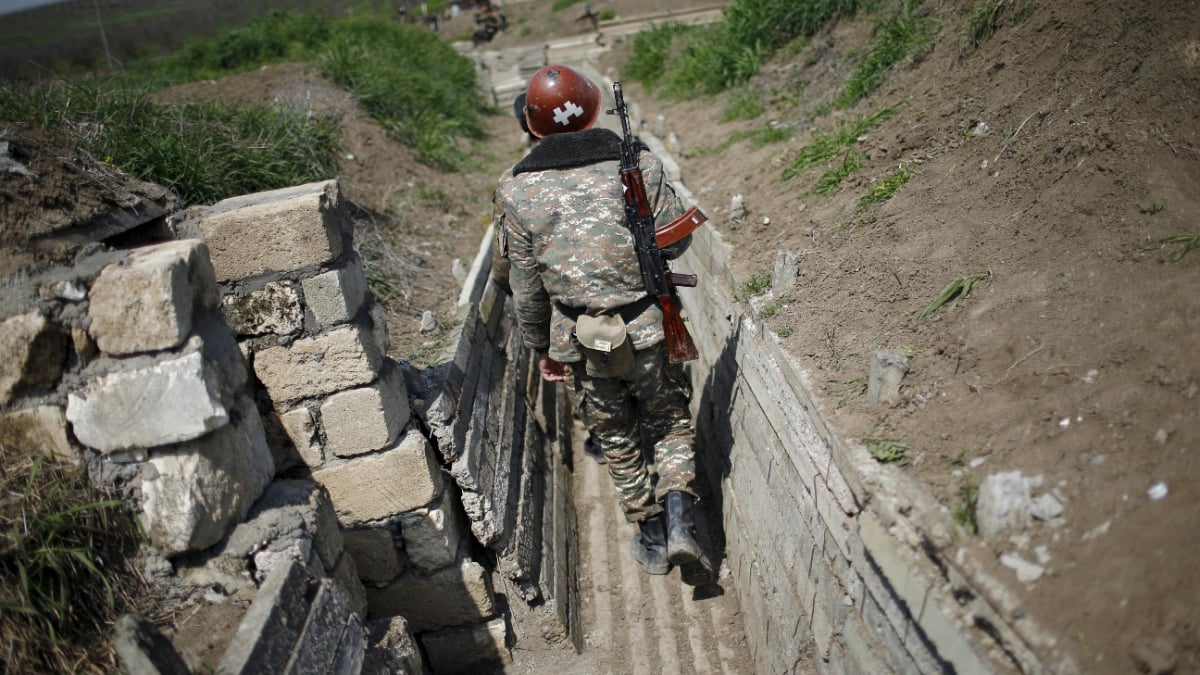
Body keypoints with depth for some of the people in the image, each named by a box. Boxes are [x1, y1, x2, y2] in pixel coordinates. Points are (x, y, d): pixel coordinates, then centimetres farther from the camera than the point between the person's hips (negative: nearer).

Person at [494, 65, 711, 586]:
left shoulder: (518, 190, -7)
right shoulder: (638, 165, -9)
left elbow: (526, 285, -1)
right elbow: (677, 240, 0)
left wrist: (541, 347, 12)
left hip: (581, 338, 1)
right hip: (649, 326, -1)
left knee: (616, 436, 20)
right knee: (670, 422, 21)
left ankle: (651, 536, 34)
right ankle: (680, 521, 4)